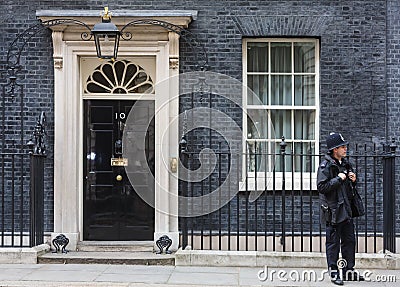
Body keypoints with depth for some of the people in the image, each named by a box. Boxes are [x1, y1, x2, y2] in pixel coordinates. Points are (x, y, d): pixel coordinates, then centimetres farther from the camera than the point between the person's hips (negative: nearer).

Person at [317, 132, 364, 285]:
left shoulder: (345, 164, 13)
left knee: (349, 240, 12)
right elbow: (321, 187, -19)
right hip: (333, 210, -8)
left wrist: (353, 180, 4)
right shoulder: (325, 166, -11)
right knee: (333, 242, 0)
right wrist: (338, 179, -20)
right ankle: (334, 273, 8)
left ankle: (349, 271, 22)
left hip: (346, 209, 8)